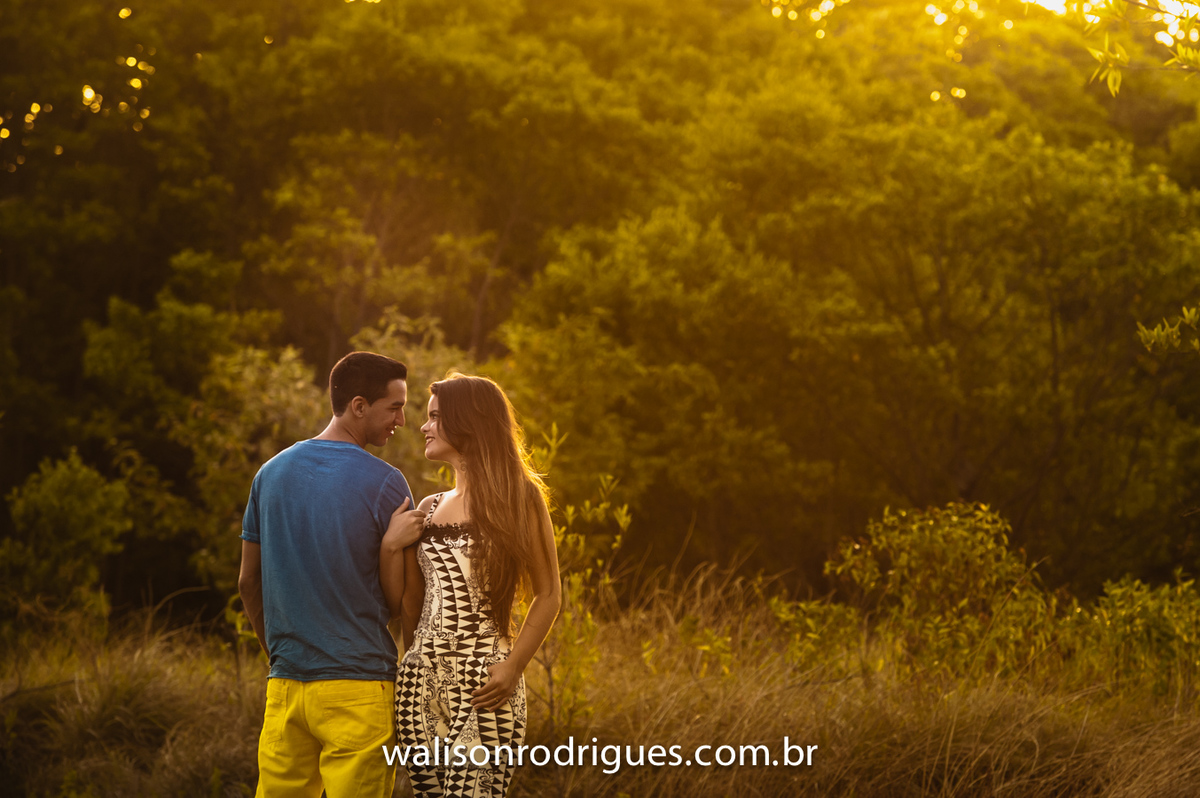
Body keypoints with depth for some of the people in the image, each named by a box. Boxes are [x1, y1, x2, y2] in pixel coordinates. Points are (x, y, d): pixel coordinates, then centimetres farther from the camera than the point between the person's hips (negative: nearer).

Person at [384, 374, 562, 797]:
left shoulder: (517, 497, 1)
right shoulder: (429, 508, 16)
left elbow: (548, 593, -3)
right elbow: (406, 602, 14)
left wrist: (513, 667, -13)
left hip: (483, 685, -5)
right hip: (422, 679, 5)